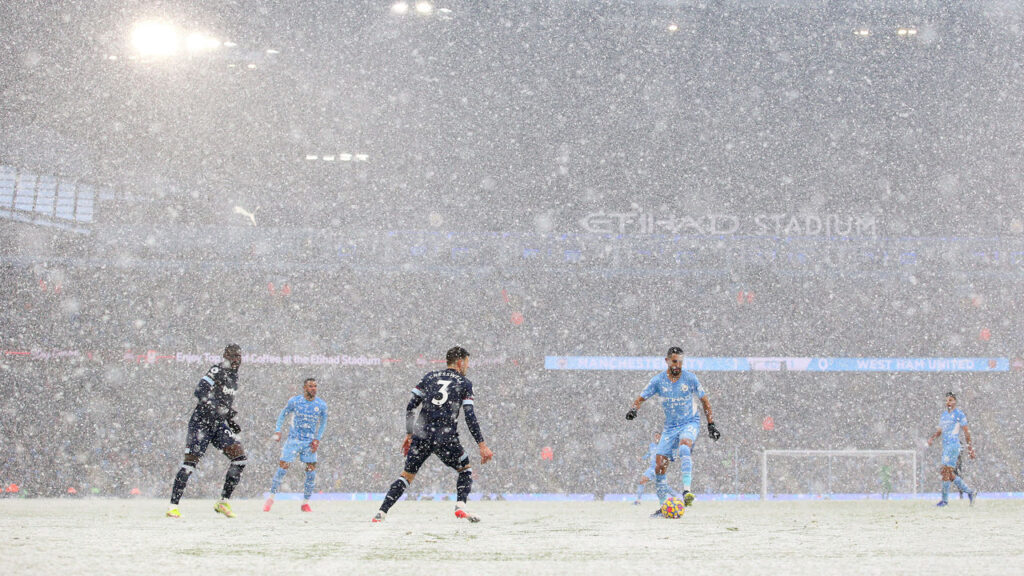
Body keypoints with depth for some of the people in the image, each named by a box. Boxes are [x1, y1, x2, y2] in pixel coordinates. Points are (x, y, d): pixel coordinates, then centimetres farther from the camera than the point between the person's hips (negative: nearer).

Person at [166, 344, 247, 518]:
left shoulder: (234, 376, 15)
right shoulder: (216, 371, -11)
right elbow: (200, 391, -25)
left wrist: (230, 420, 21)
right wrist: (223, 409, -28)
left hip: (219, 425, 7)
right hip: (201, 421, -7)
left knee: (240, 457, -7)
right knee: (191, 460, -11)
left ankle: (223, 502, -1)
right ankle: (173, 505, -3)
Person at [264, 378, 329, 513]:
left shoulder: (321, 404, -2)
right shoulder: (294, 401, -6)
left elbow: (323, 422, 10)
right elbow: (283, 415, 6)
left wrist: (317, 439, 0)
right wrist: (278, 431, -5)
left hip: (310, 442, 2)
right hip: (293, 440, -2)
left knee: (311, 473, -4)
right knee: (282, 468, -6)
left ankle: (305, 503, 9)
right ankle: (271, 498, 8)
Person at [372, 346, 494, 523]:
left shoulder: (430, 377, 16)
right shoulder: (464, 383, 6)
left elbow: (411, 407, 12)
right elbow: (470, 417, -3)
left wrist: (409, 434, 21)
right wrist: (482, 445, -3)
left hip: (422, 435, 3)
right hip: (446, 438, -3)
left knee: (407, 474, 12)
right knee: (465, 469, 19)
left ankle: (381, 512, 2)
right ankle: (460, 506, -3)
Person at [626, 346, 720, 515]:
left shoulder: (690, 378, -8)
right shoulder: (658, 381, -5)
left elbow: (704, 400, 4)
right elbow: (642, 398, 1)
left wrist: (711, 424, 3)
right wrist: (633, 409, -21)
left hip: (691, 423, -3)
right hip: (670, 426, 3)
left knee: (684, 447, -35)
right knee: (660, 466, -6)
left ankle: (686, 491, -42)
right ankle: (665, 505, 8)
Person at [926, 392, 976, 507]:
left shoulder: (959, 414, -4)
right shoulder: (943, 415, 18)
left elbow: (966, 431, -5)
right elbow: (939, 431, 24)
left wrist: (970, 448, -7)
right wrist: (932, 437, 3)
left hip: (954, 445, -8)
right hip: (945, 446, 8)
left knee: (946, 470, -13)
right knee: (949, 474, 6)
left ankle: (945, 499, -9)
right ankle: (969, 492, 17)